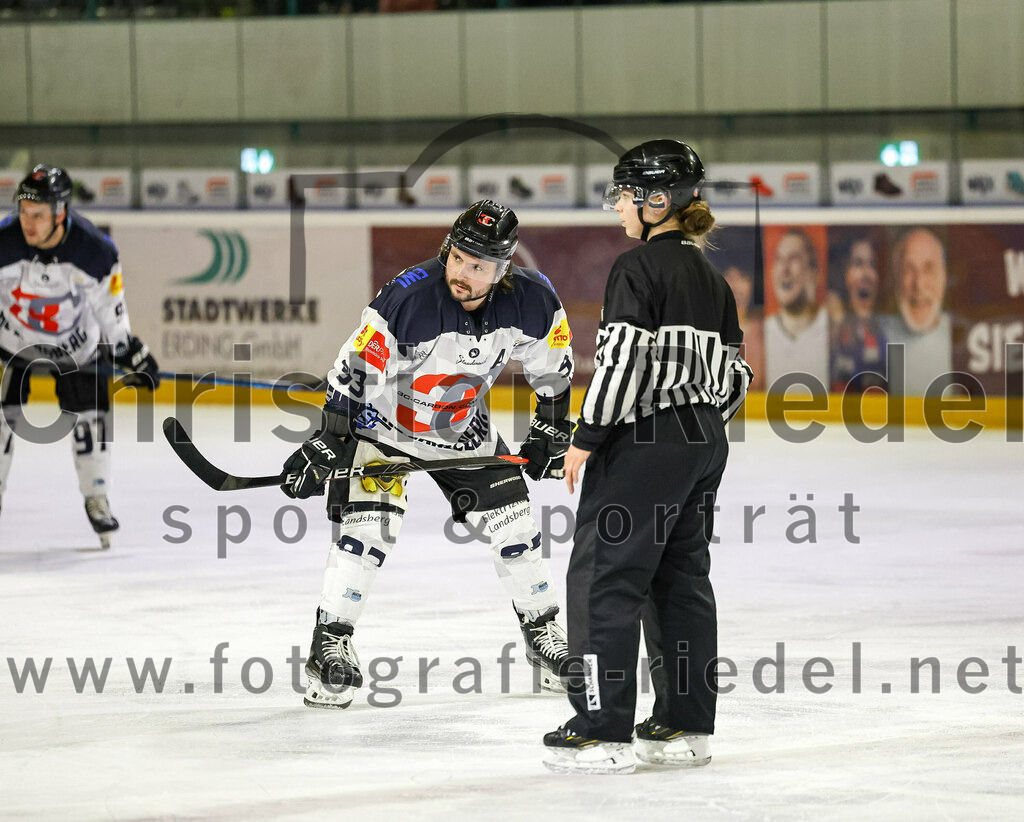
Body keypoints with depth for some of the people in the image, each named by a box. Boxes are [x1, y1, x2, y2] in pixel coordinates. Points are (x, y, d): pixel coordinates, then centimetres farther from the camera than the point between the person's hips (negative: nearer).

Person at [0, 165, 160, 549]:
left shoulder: (94, 250, -26)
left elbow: (109, 306, -9)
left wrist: (132, 352, -2)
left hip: (75, 340, 1)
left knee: (90, 410, 2)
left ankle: (96, 498, 19)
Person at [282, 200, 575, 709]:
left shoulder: (532, 301, -19)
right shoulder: (407, 298, -33)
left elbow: (552, 368, 2)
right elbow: (356, 372, -27)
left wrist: (550, 429, 6)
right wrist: (326, 444, -28)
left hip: (463, 427, 4)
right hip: (383, 420, -4)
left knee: (513, 526, 3)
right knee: (368, 529, -17)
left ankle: (543, 634, 21)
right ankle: (330, 644, -6)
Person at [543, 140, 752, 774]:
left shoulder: (639, 267, -12)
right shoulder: (710, 277, 14)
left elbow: (624, 360, -19)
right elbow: (734, 372, 16)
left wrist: (586, 438, -14)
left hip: (644, 442, -9)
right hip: (704, 447, 9)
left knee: (603, 577, -4)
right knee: (681, 578, 13)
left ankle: (603, 730, -7)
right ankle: (686, 727, 15)